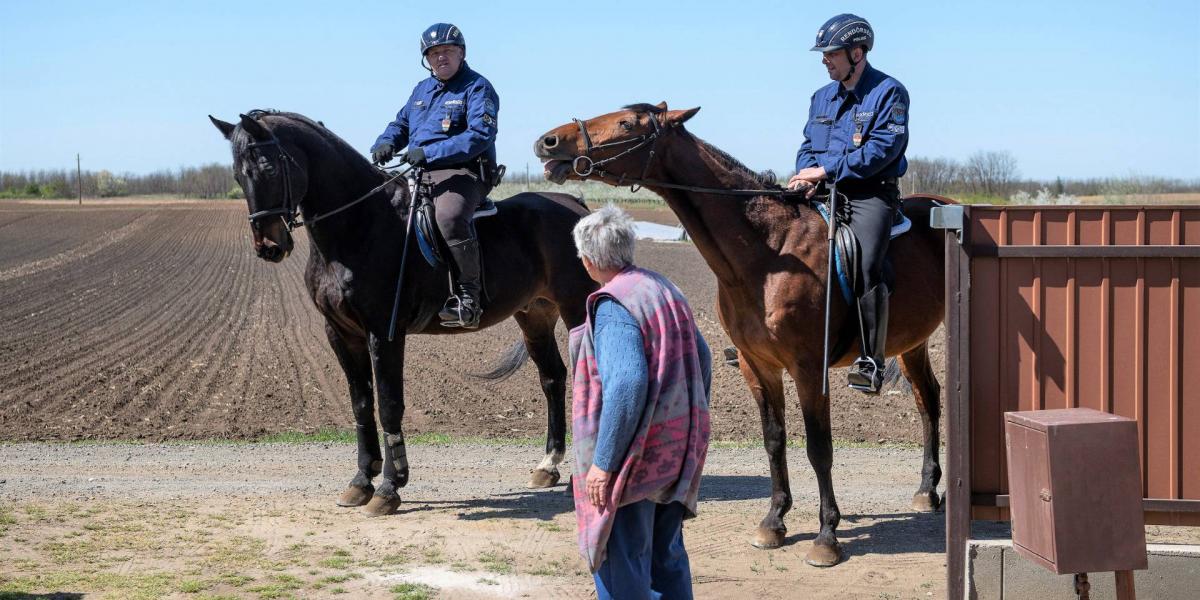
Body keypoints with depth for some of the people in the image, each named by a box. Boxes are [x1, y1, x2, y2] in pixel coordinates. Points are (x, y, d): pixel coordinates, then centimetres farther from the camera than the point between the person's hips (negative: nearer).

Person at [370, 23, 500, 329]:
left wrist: (430, 153, -24)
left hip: (463, 172, -8)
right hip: (420, 175, 9)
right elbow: (401, 124, 28)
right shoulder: (422, 89, 21)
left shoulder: (477, 88, -3)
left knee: (449, 216, -37)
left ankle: (470, 297, -31)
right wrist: (385, 143, 2)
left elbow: (480, 134, -16)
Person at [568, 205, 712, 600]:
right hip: (679, 452, 8)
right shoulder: (666, 290, 7)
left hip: (635, 459, -8)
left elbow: (626, 384, -27)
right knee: (667, 556, 20)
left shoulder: (612, 306, -18)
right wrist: (692, 427, 24)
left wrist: (603, 463, -23)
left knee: (621, 566, 2)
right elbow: (702, 358, 14)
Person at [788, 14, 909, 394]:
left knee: (867, 265, -27)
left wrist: (826, 169, -17)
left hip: (871, 194, -7)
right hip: (823, 192, 7)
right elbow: (808, 146, 21)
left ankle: (871, 362, -26)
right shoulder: (823, 97, 18)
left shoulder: (888, 92, -4)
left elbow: (882, 148, -15)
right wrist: (807, 171, -4)